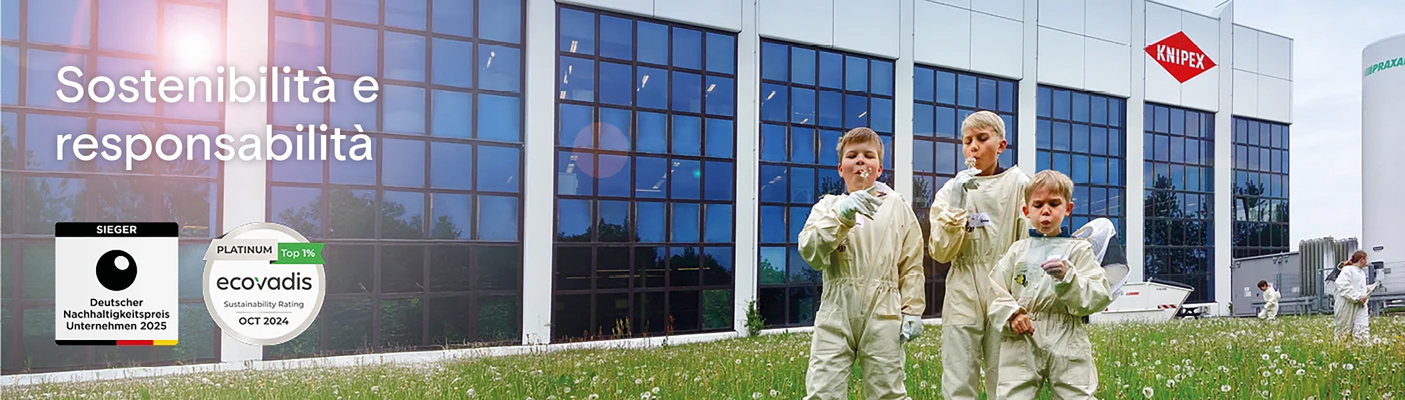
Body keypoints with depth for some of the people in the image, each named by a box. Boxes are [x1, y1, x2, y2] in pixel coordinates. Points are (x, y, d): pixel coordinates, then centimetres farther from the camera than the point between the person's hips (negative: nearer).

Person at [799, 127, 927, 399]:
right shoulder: (828, 206, 8)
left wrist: (912, 312, 3)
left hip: (883, 316, 0)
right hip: (836, 315, 0)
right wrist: (842, 216, -22)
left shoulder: (898, 207, 10)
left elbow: (912, 265, 9)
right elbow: (809, 250, -10)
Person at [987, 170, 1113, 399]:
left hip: (1067, 344, -1)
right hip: (1020, 344, 1)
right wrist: (1011, 314, -10)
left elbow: (1098, 297, -2)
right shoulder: (1018, 251, 12)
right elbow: (994, 291, 8)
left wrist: (1066, 277, -18)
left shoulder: (1079, 249, 7)